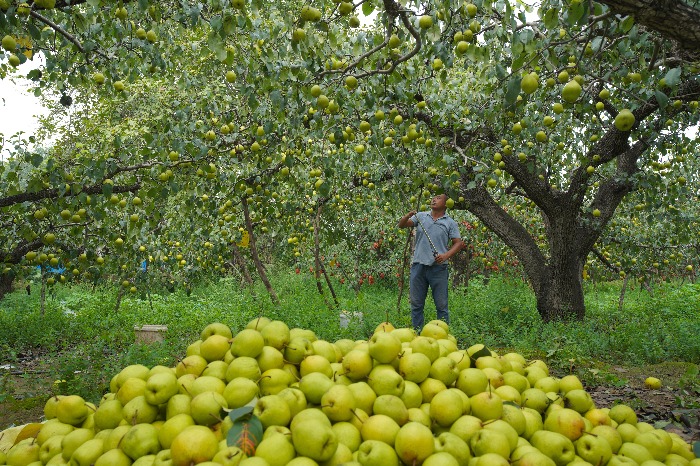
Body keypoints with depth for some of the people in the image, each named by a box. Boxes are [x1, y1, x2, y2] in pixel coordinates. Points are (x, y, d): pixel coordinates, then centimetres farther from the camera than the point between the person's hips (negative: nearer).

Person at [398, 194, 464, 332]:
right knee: (416, 303, 8)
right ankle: (417, 333, 18)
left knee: (441, 305, 4)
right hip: (418, 266, 2)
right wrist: (408, 216, -17)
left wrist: (446, 255, -15)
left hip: (438, 268, -2)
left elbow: (458, 243, 2)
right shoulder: (421, 216, 10)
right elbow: (401, 225, 4)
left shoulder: (450, 223, 6)